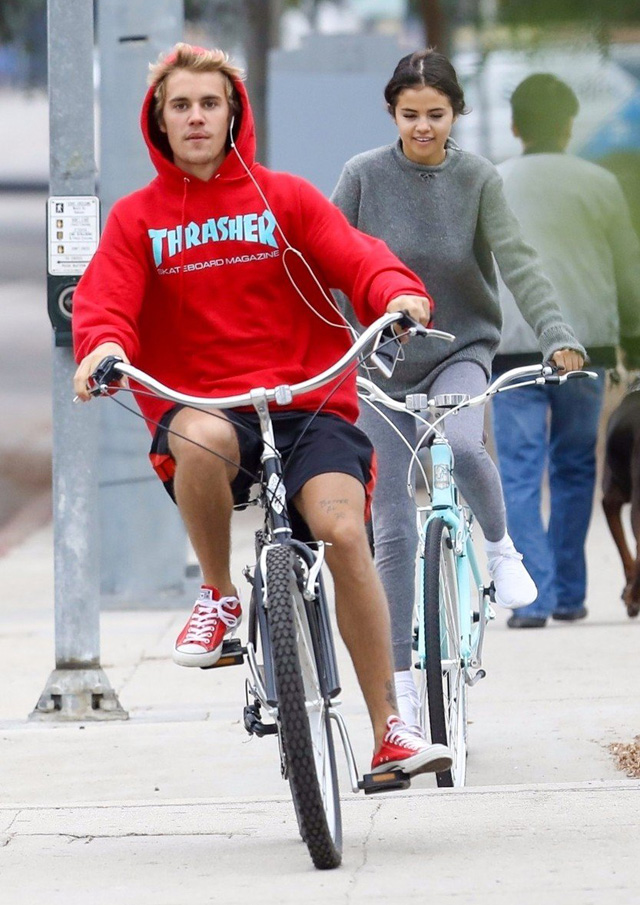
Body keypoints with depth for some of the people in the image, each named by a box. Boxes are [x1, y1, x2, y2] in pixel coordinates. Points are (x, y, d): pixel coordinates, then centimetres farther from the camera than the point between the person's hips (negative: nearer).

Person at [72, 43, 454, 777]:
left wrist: (398, 293, -24)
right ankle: (218, 596, -11)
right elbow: (105, 299, -2)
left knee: (344, 531, -24)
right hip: (199, 405, 0)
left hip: (306, 403, 0)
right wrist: (104, 345, -27)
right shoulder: (137, 218, 12)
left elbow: (353, 256, -1)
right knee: (199, 439, -39)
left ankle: (390, 734, -17)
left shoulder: (284, 198, 11)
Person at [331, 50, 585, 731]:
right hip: (384, 361, 1)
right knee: (393, 531, 1)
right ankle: (401, 678, 12)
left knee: (463, 447, -34)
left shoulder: (477, 179, -7)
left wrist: (555, 334, -30)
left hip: (460, 349, -1)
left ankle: (500, 547, -4)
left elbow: (517, 262, -15)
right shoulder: (365, 176, -7)